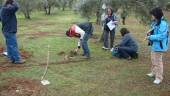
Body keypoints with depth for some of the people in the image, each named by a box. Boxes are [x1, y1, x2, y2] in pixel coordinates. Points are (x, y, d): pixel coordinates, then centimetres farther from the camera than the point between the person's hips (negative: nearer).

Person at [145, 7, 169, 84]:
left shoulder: (163, 24, -23)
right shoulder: (155, 22, 7)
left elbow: (162, 36, -27)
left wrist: (151, 37, -23)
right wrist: (150, 35, -1)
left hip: (159, 46, -10)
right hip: (154, 45, 10)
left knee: (158, 62, 0)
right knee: (153, 60, 23)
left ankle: (159, 78, 12)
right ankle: (153, 73, 41)